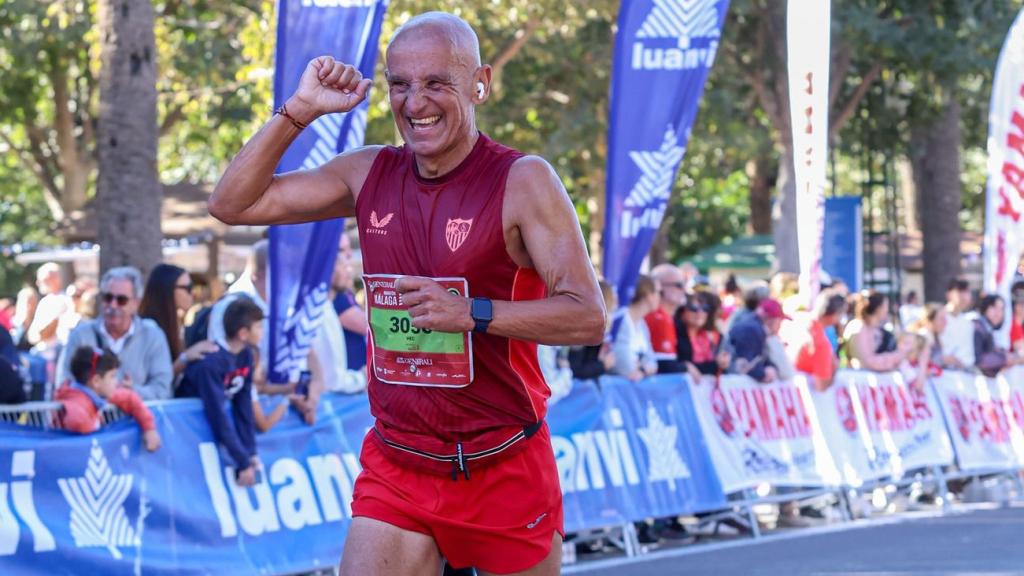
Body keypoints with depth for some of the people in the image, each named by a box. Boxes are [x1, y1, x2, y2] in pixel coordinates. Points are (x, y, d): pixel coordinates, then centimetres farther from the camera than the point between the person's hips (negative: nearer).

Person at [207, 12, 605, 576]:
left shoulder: (522, 181, -10)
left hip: (504, 471, -3)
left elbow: (588, 316, -15)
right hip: (394, 471, 3)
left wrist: (472, 312, -27)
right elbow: (232, 204, 7)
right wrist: (298, 111, -2)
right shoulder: (367, 174, 5)